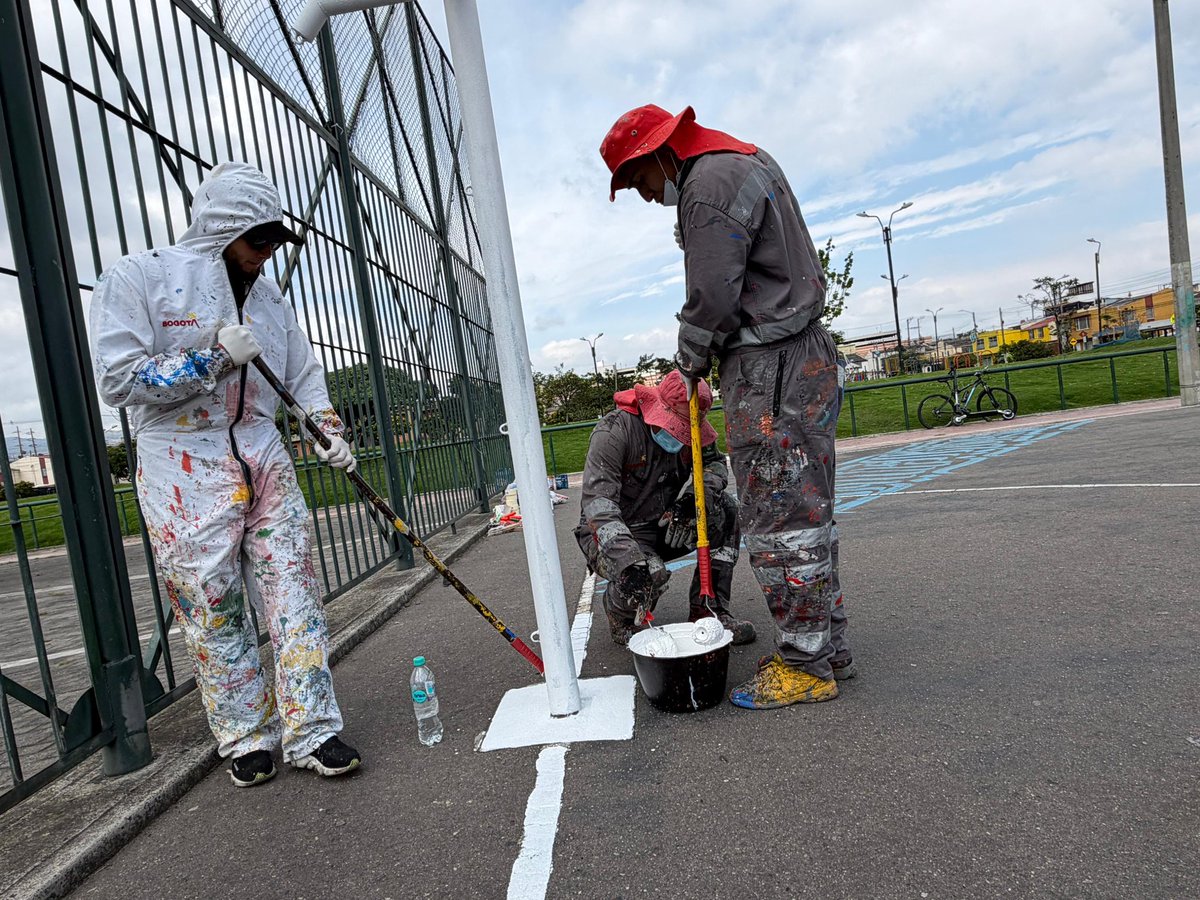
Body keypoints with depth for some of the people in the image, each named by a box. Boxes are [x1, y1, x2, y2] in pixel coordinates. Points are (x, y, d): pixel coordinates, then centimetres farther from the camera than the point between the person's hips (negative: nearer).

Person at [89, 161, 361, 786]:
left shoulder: (268, 298, 14)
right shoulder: (136, 279, -3)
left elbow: (303, 374, 17)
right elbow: (117, 380, -10)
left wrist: (329, 430, 0)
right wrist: (215, 357, -16)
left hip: (264, 460, 5)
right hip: (184, 470, -4)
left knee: (295, 597, 0)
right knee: (212, 611, 1)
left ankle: (313, 733, 8)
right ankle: (246, 740, 19)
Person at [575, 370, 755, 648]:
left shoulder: (690, 431, -4)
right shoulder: (616, 429, -24)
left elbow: (715, 463, 9)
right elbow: (597, 500, -33)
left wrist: (703, 489, -18)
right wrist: (628, 558, -46)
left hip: (662, 527, 6)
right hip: (611, 533, -6)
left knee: (725, 510, -12)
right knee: (648, 573, -36)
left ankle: (708, 609, -6)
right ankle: (622, 621, 1)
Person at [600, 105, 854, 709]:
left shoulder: (709, 182, -11)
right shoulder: (749, 163, 23)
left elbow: (712, 297, -18)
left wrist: (689, 360, 1)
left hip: (769, 369, -11)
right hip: (802, 359, 11)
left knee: (779, 520, -5)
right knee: (804, 511, 13)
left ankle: (807, 665, 6)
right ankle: (827, 649, 23)